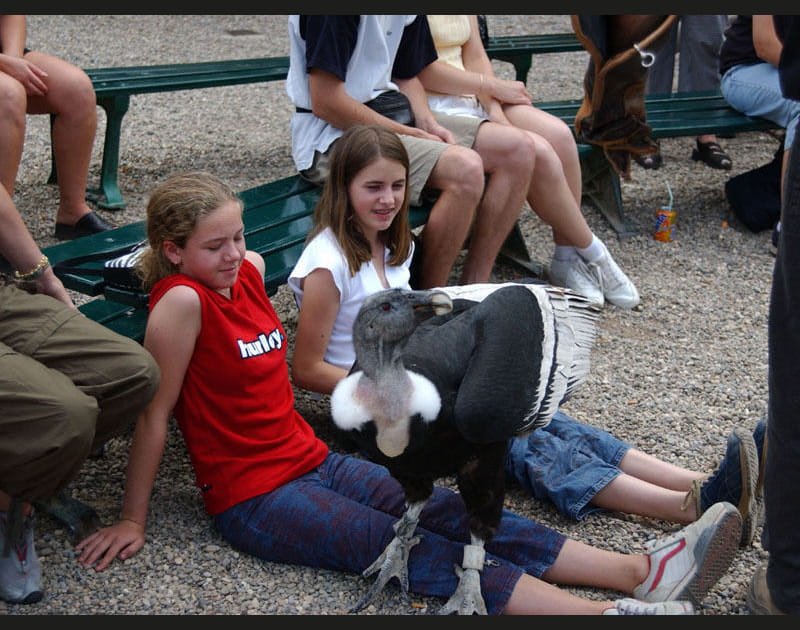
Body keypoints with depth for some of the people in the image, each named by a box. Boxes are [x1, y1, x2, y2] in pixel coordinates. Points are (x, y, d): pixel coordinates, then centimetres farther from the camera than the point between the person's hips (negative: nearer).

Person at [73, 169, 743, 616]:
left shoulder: (248, 270, 6)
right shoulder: (181, 300, -17)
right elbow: (155, 413, -15)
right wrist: (132, 521, -11)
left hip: (310, 458, 8)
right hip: (253, 498, -7)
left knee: (454, 511, -7)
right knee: (413, 548, -20)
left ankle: (639, 571, -15)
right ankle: (605, 613, -32)